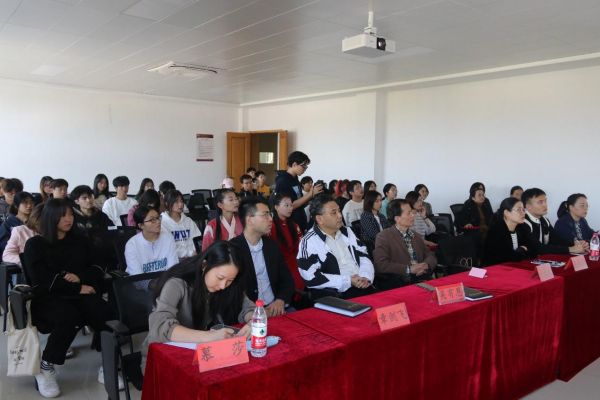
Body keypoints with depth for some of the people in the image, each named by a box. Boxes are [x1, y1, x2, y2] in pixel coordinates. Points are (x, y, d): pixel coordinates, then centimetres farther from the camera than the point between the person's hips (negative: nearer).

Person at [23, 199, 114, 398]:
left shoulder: (80, 242, 20)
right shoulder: (35, 244, 6)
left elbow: (97, 271, 15)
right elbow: (41, 280, -5)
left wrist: (80, 277, -8)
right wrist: (77, 289, -10)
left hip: (79, 293, 3)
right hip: (48, 297, -3)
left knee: (106, 314, -30)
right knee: (70, 317, -38)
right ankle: (45, 368, -14)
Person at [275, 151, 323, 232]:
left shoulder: (295, 179, 10)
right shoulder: (282, 181, -15)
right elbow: (291, 205, -20)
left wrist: (313, 194, -1)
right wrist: (311, 194, -19)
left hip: (301, 223, 8)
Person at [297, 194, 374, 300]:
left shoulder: (346, 232, 14)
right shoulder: (309, 242, -7)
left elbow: (364, 256, 16)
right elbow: (311, 278, -15)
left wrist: (366, 277, -6)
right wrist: (347, 281, -16)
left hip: (362, 287, 6)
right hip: (335, 295, -6)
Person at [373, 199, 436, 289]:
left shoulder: (417, 236, 21)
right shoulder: (384, 237, -2)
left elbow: (431, 256, 19)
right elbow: (381, 265, -13)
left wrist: (426, 265, -5)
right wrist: (408, 269, -16)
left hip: (422, 280, 6)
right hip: (397, 284, -6)